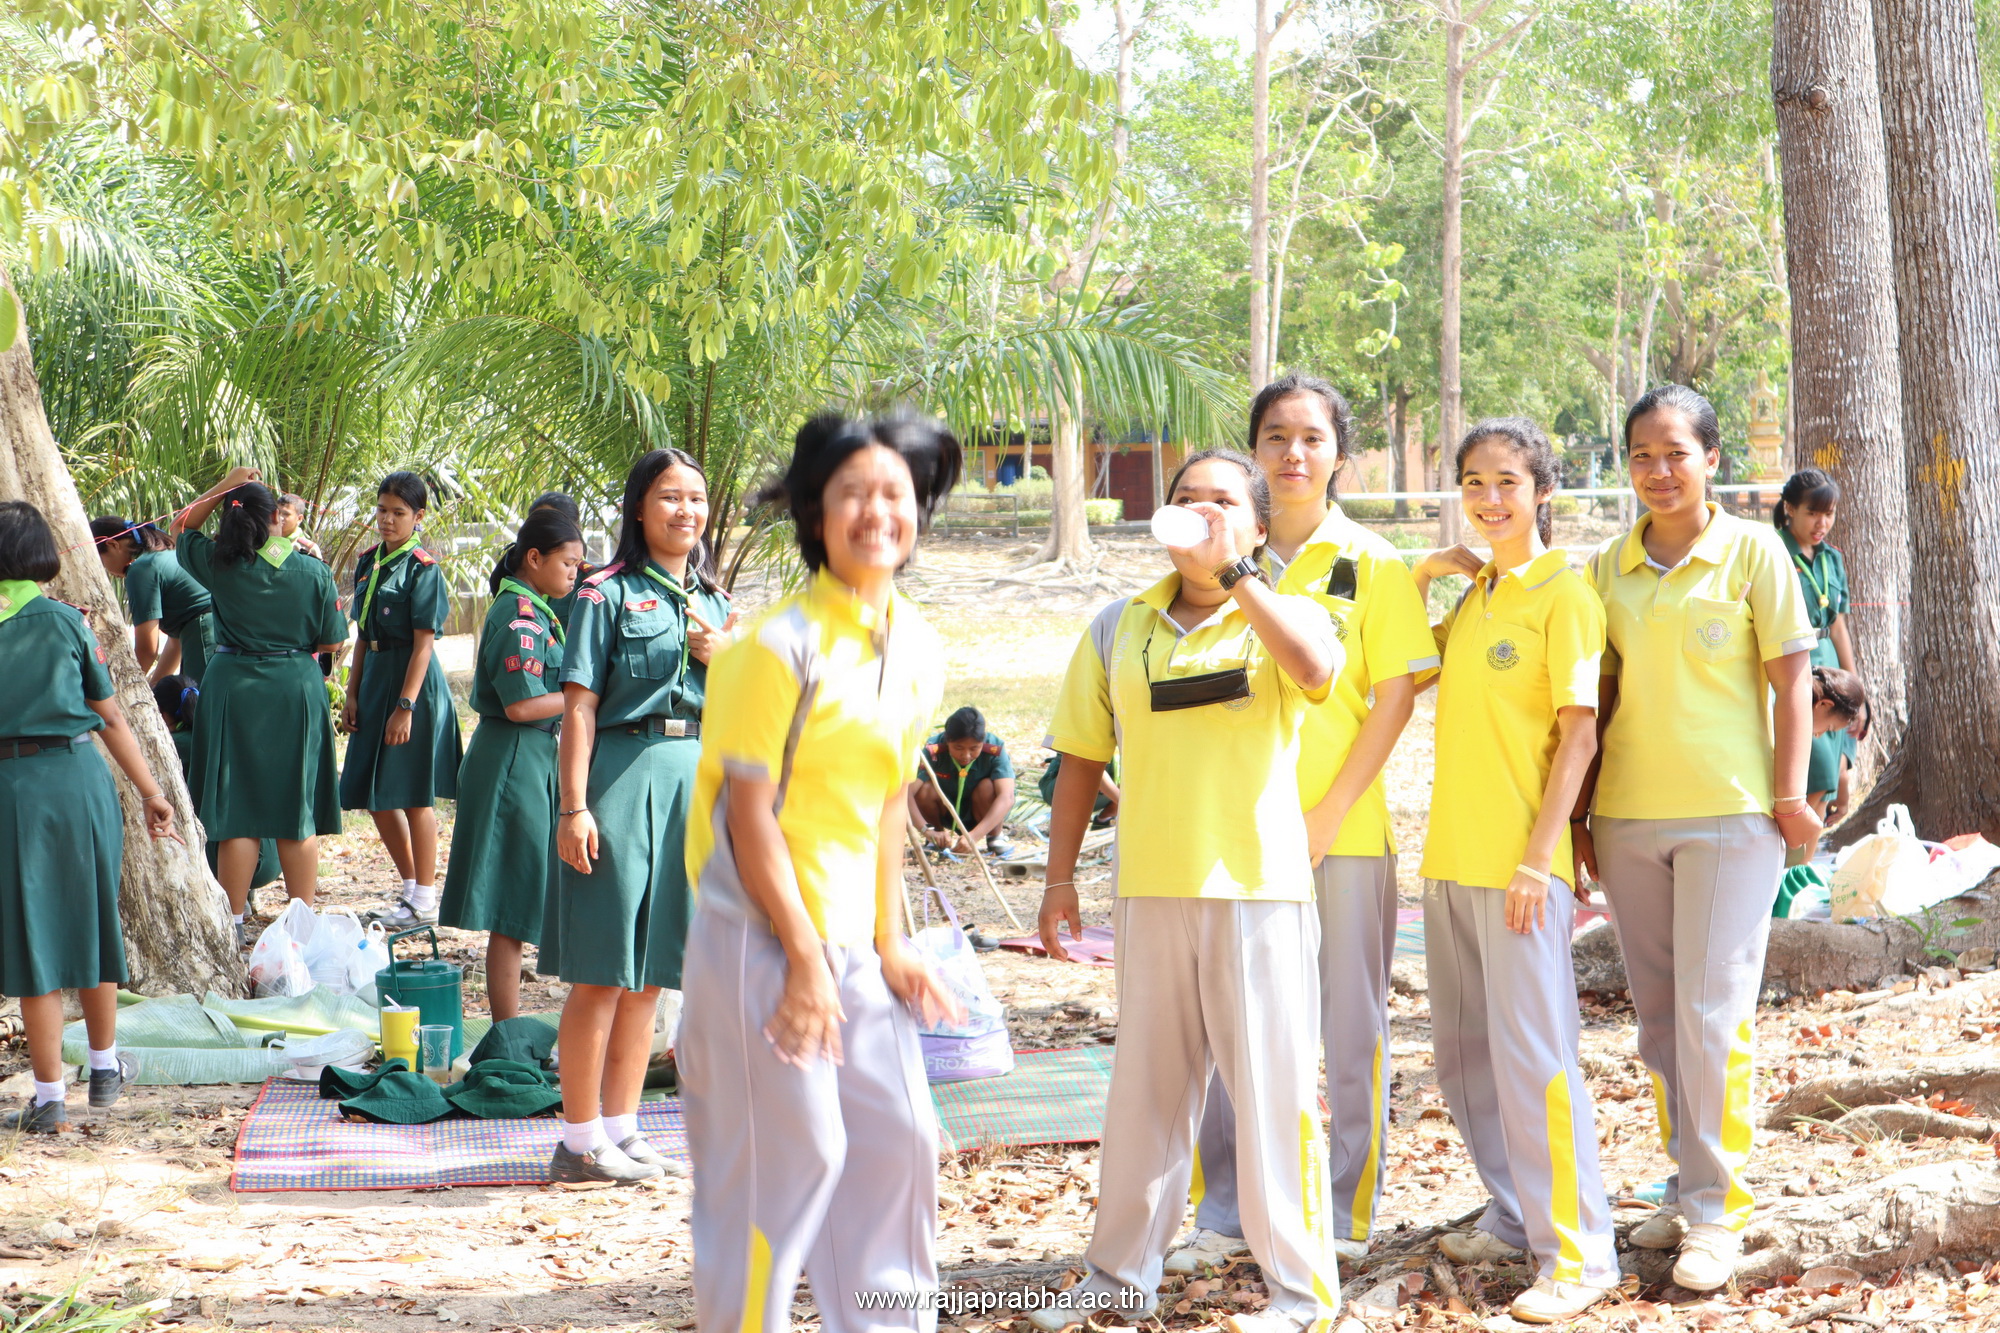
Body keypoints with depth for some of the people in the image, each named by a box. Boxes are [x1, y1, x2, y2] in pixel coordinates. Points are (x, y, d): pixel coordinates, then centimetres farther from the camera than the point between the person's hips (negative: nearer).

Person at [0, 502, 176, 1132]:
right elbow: (110, 716, 1)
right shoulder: (66, 620, -1)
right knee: (91, 922, 17)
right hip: (78, 776, 1)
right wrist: (150, 790, 8)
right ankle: (105, 1067, 31)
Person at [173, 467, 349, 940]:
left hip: (233, 689, 0)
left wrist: (222, 488, 4)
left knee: (237, 816, 5)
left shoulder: (220, 566, -8)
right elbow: (332, 642, 0)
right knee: (297, 816, 8)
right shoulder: (313, 573, -8)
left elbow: (181, 528, 12)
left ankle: (233, 923, 7)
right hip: (296, 688, 0)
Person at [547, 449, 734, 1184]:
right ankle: (581, 1141, 1)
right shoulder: (608, 595, -4)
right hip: (624, 773, -6)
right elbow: (580, 708, -9)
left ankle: (622, 1128, 17)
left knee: (650, 973, 10)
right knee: (602, 972, -4)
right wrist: (573, 808, -15)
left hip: (696, 777, 6)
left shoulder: (713, 601, 15)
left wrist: (721, 659, -4)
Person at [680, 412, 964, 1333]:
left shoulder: (918, 651, 7)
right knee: (787, 1155, -4)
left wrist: (890, 943, 9)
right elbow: (751, 815, -15)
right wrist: (804, 961, -15)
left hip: (852, 939, 7)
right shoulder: (782, 646, -15)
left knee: (897, 1139, 9)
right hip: (761, 936, -7)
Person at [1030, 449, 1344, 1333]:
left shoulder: (1282, 617, 0)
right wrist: (1059, 876, 9)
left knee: (1273, 1087, 0)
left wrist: (1233, 572, -20)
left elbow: (1316, 669, -25)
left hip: (1259, 887, -3)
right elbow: (1082, 758, 13)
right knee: (1144, 1089, 11)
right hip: (1151, 893, 3)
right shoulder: (1119, 629, 9)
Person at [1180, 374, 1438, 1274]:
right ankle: (1225, 1216, 15)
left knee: (1350, 1027, 4)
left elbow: (1396, 695, -5)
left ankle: (1347, 1214, 15)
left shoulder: (1372, 565, 0)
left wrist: (1328, 814, -11)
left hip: (1343, 829, -3)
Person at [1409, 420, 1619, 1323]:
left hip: (1519, 862, -8)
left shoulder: (1563, 594, -8)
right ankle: (1515, 1217, 26)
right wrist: (1423, 573, 10)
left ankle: (1578, 1255, -3)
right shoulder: (1472, 593, 13)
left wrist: (1540, 855, -17)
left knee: (1531, 1055, -8)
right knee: (1463, 1053, 13)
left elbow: (1579, 735, -12)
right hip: (1450, 857, 8)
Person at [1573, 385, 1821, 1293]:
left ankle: (1719, 1210, -1)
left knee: (1711, 1012, -8)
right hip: (1628, 815, 5)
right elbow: (1601, 694, 13)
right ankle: (1688, 1184, 23)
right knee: (1658, 1014, 10)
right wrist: (1580, 809, 12)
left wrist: (1790, 796, -8)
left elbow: (1792, 679, -2)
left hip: (1729, 816, -4)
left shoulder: (1752, 551, -3)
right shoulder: (1609, 565, 8)